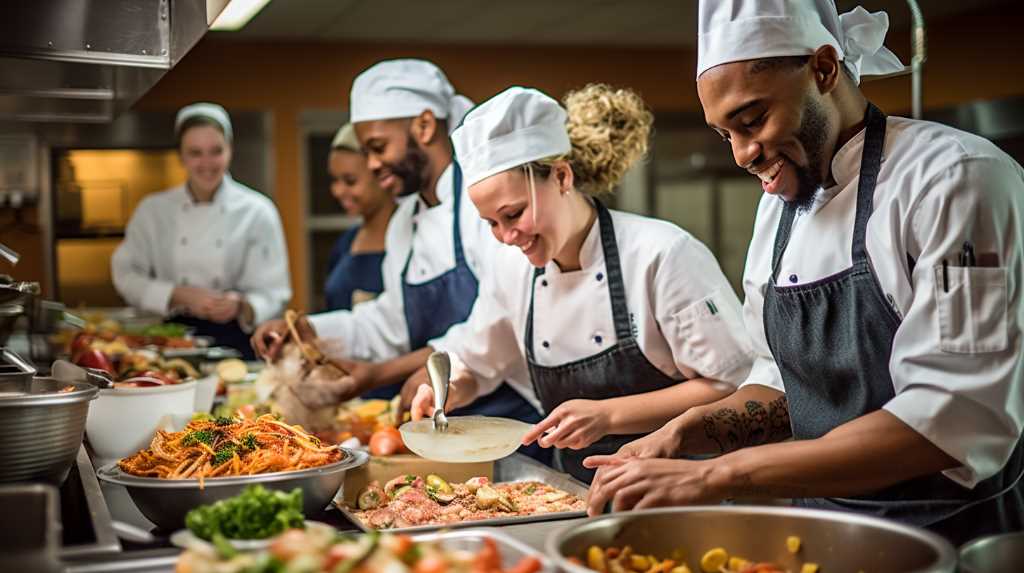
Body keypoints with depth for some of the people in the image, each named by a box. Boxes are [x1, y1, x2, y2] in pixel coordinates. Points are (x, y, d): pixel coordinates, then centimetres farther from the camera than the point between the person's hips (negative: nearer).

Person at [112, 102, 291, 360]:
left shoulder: (257, 211, 0)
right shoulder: (153, 210, 6)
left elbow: (273, 295, 0)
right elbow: (126, 275, 4)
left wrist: (241, 305, -21)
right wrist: (180, 296, -11)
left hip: (236, 342, -1)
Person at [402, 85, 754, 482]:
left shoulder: (662, 254, -15)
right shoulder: (514, 268, 4)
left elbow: (734, 385, -13)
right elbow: (471, 362, 21)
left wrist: (609, 416, -20)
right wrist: (446, 390, -3)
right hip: (579, 495, 6)